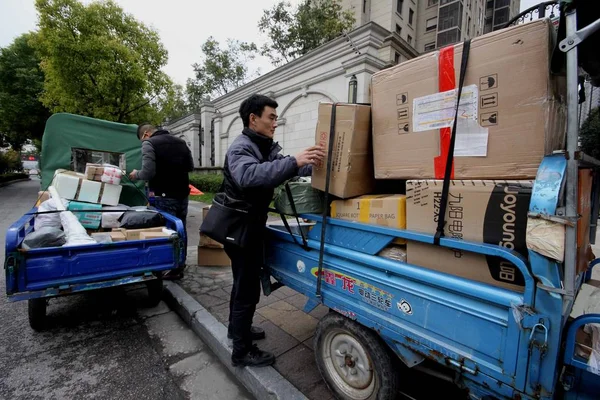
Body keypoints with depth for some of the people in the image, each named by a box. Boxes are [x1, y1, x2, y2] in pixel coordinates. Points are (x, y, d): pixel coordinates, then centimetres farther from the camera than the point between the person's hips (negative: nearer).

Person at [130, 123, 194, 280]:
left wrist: (136, 175, 2)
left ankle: (174, 269, 11)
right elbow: (190, 166, 15)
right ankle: (180, 264, 29)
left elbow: (148, 172, -17)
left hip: (165, 196, -6)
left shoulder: (149, 143, -8)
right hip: (183, 193, 7)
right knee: (181, 229, 15)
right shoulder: (180, 142, 10)